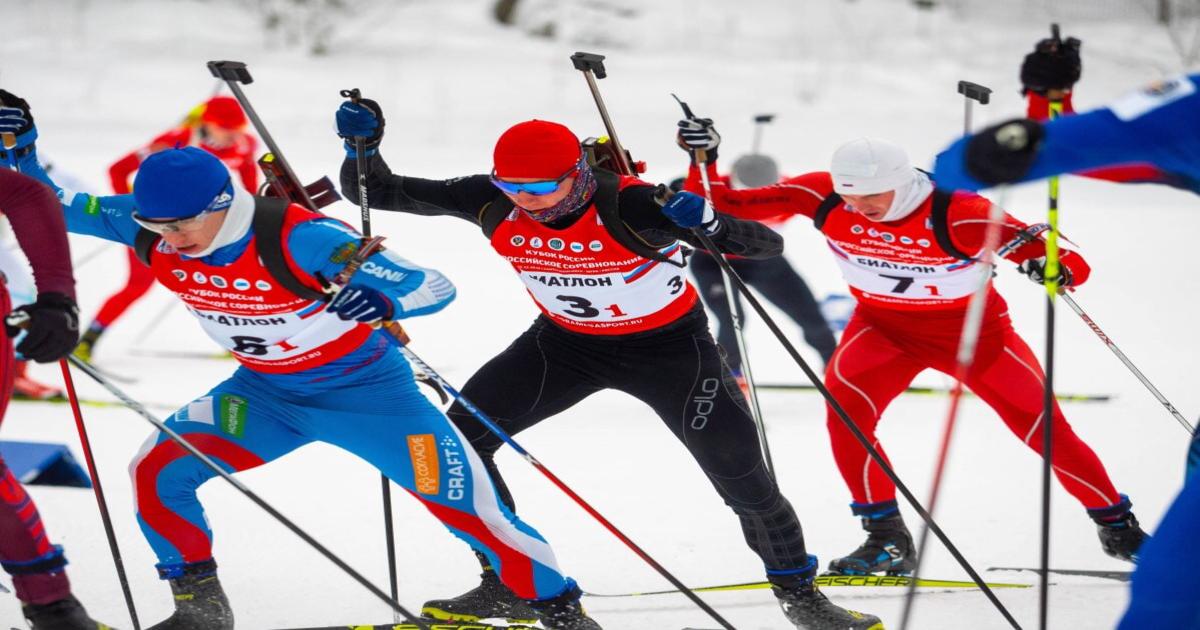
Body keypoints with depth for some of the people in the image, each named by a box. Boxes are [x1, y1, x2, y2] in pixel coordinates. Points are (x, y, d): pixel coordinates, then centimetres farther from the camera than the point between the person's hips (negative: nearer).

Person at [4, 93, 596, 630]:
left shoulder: (298, 238, -32)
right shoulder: (155, 229, -15)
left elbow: (437, 287, -30)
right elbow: (57, 204, 0)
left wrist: (384, 301, -50)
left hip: (364, 388, -5)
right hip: (264, 392, 5)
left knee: (461, 502, -10)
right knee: (157, 472, -12)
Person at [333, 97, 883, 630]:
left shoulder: (629, 207, -34)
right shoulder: (493, 204, -20)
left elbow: (769, 247, -34)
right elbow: (375, 192, -11)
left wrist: (708, 225, -54)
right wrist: (363, 144, -30)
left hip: (667, 345, -4)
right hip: (567, 341, 4)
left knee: (738, 469, -11)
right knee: (459, 436, -9)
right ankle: (509, 582, 6)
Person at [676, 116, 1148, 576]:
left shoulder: (957, 215, -32)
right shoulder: (825, 197, -23)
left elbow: (1073, 265, -31)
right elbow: (727, 203, -16)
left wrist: (1052, 264, -53)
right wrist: (703, 158, -32)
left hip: (972, 328, -2)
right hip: (883, 326, 2)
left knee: (1043, 426, -4)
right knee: (845, 405, -25)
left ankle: (1117, 525, 21)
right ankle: (887, 538, -9)